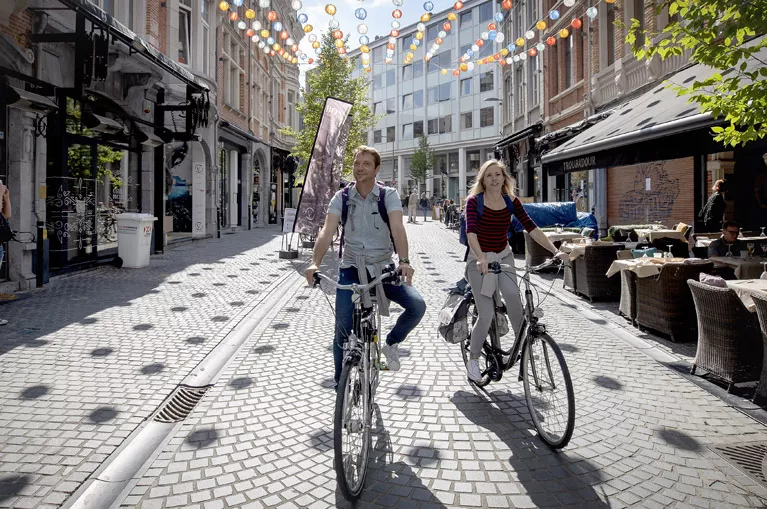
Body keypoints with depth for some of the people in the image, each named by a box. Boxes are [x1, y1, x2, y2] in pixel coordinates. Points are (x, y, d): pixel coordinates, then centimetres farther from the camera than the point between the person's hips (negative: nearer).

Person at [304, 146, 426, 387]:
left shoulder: (388, 195, -4)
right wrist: (315, 263, -30)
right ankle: (340, 383, 14)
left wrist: (404, 261, -37)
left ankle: (391, 344, 10)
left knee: (417, 305, -19)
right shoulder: (342, 197, -1)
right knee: (343, 327, -8)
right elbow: (327, 232, -13)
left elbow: (397, 228, -20)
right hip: (351, 269, 0)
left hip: (383, 268, 0)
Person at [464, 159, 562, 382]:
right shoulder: (474, 201, -13)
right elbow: (471, 232, -27)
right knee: (486, 315, -7)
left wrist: (555, 251, -18)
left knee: (513, 295, -25)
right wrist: (481, 258, -44)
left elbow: (531, 227, -8)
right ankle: (473, 359, 15)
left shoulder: (511, 201, -2)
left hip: (504, 257, 3)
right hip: (480, 260, -3)